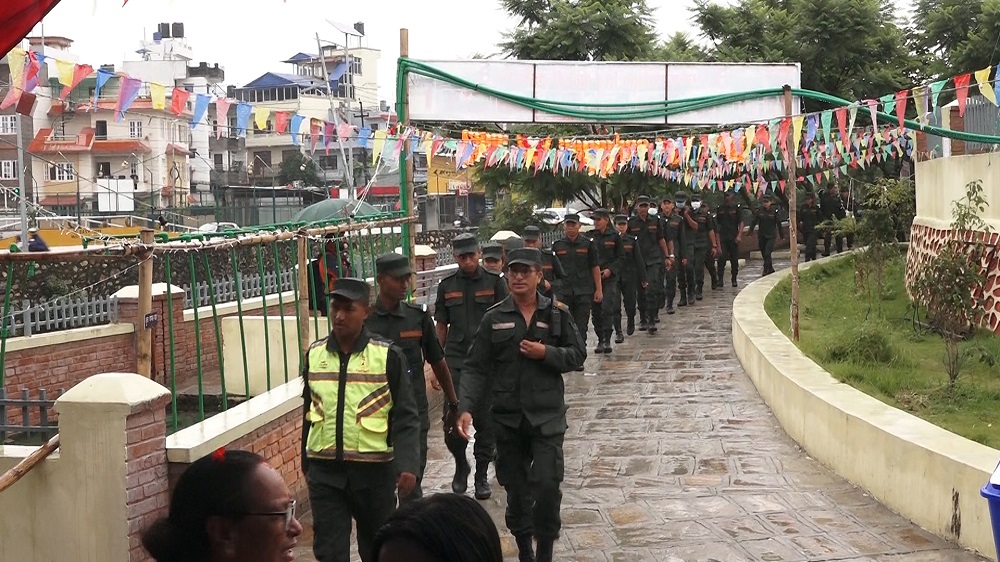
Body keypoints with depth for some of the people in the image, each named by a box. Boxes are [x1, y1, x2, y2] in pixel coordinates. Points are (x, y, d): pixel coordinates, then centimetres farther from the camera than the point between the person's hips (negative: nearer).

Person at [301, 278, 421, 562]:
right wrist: (306, 464, 17)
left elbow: (405, 417, -7)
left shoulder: (387, 355, -7)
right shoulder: (315, 354, 4)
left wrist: (408, 464, -18)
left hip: (373, 470, -2)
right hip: (324, 470, 2)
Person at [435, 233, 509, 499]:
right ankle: (460, 465, 20)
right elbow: (441, 327, 11)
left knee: (485, 422, 4)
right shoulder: (447, 286, 6)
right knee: (453, 424, -6)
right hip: (455, 362, 1)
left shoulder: (495, 283, 0)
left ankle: (482, 474, 18)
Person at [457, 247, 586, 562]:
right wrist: (466, 407, -11)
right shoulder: (494, 318, 1)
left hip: (547, 415, -1)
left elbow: (577, 356, 3)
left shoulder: (557, 314, 1)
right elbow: (478, 369, 1)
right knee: (515, 488, 10)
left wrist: (545, 353, -13)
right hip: (507, 418, 2)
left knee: (547, 483, -11)